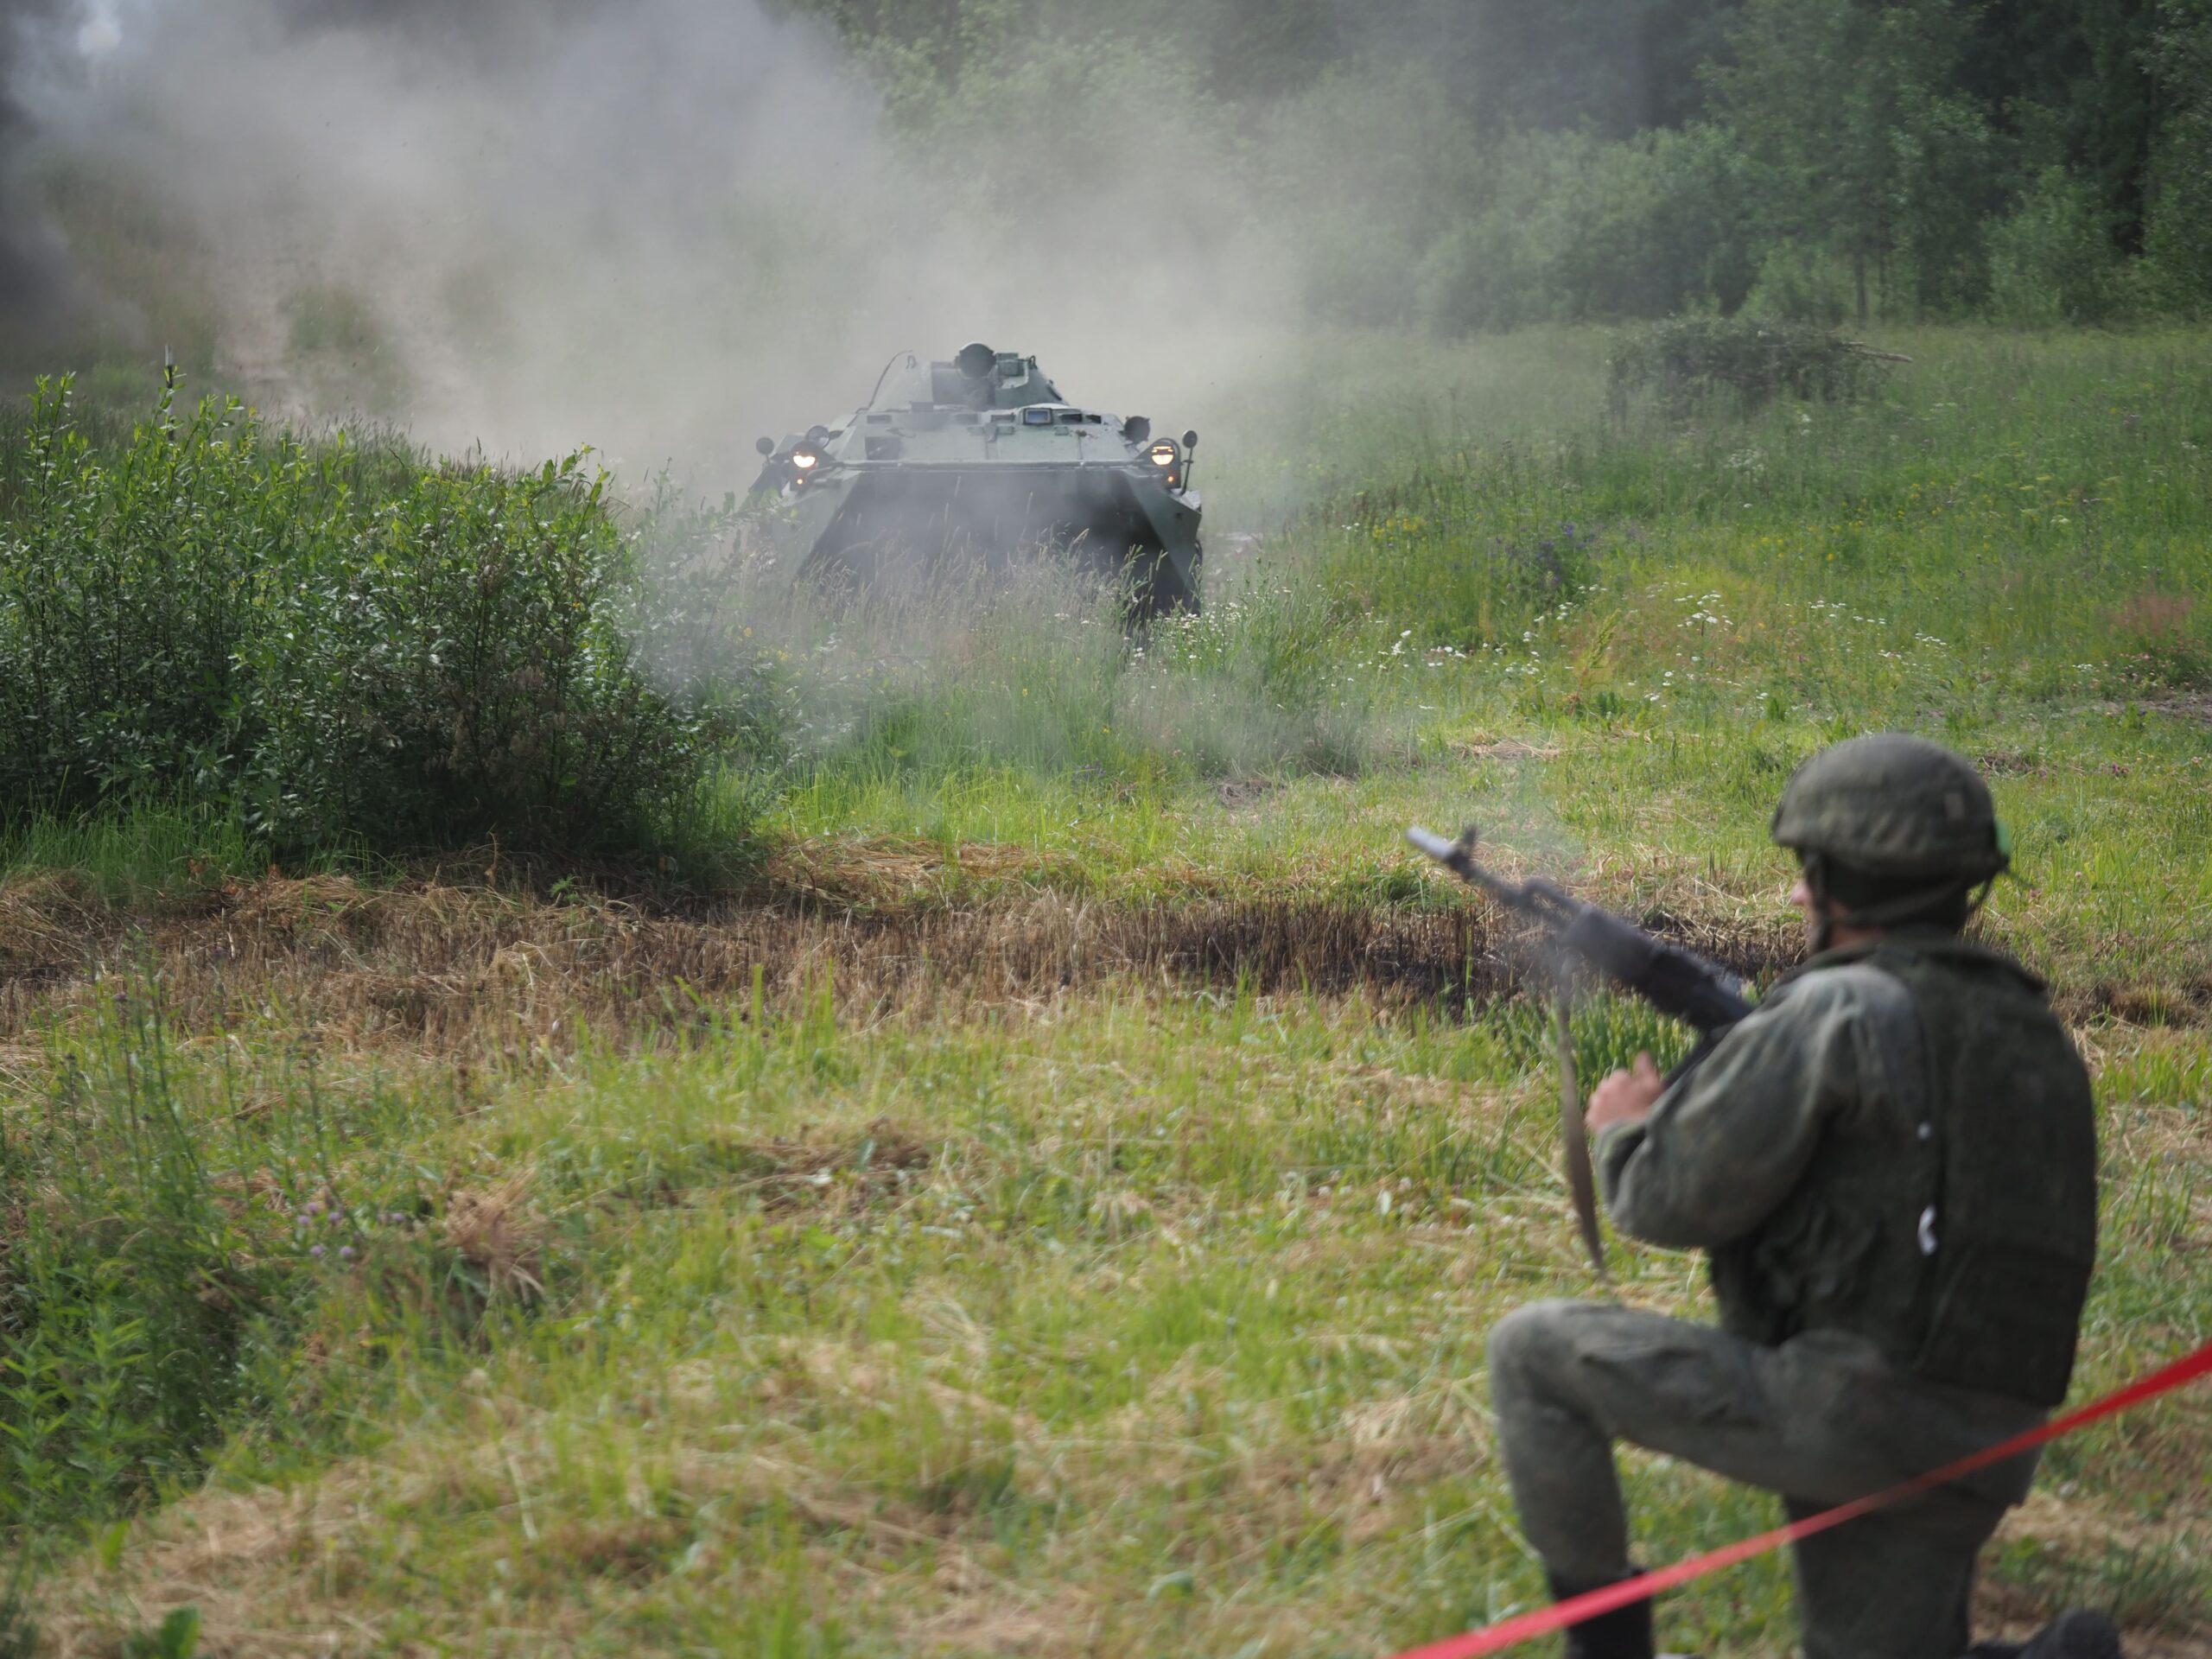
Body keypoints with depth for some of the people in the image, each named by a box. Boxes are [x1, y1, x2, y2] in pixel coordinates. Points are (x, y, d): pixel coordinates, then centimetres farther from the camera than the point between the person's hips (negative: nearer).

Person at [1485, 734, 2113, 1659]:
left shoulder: (1836, 1012, -11)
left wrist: (1624, 1130, 13)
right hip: (1971, 1444, 8)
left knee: (1532, 1353, 5)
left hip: (1843, 1407, -8)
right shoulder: (2029, 1026, 14)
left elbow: (1670, 1201, -10)